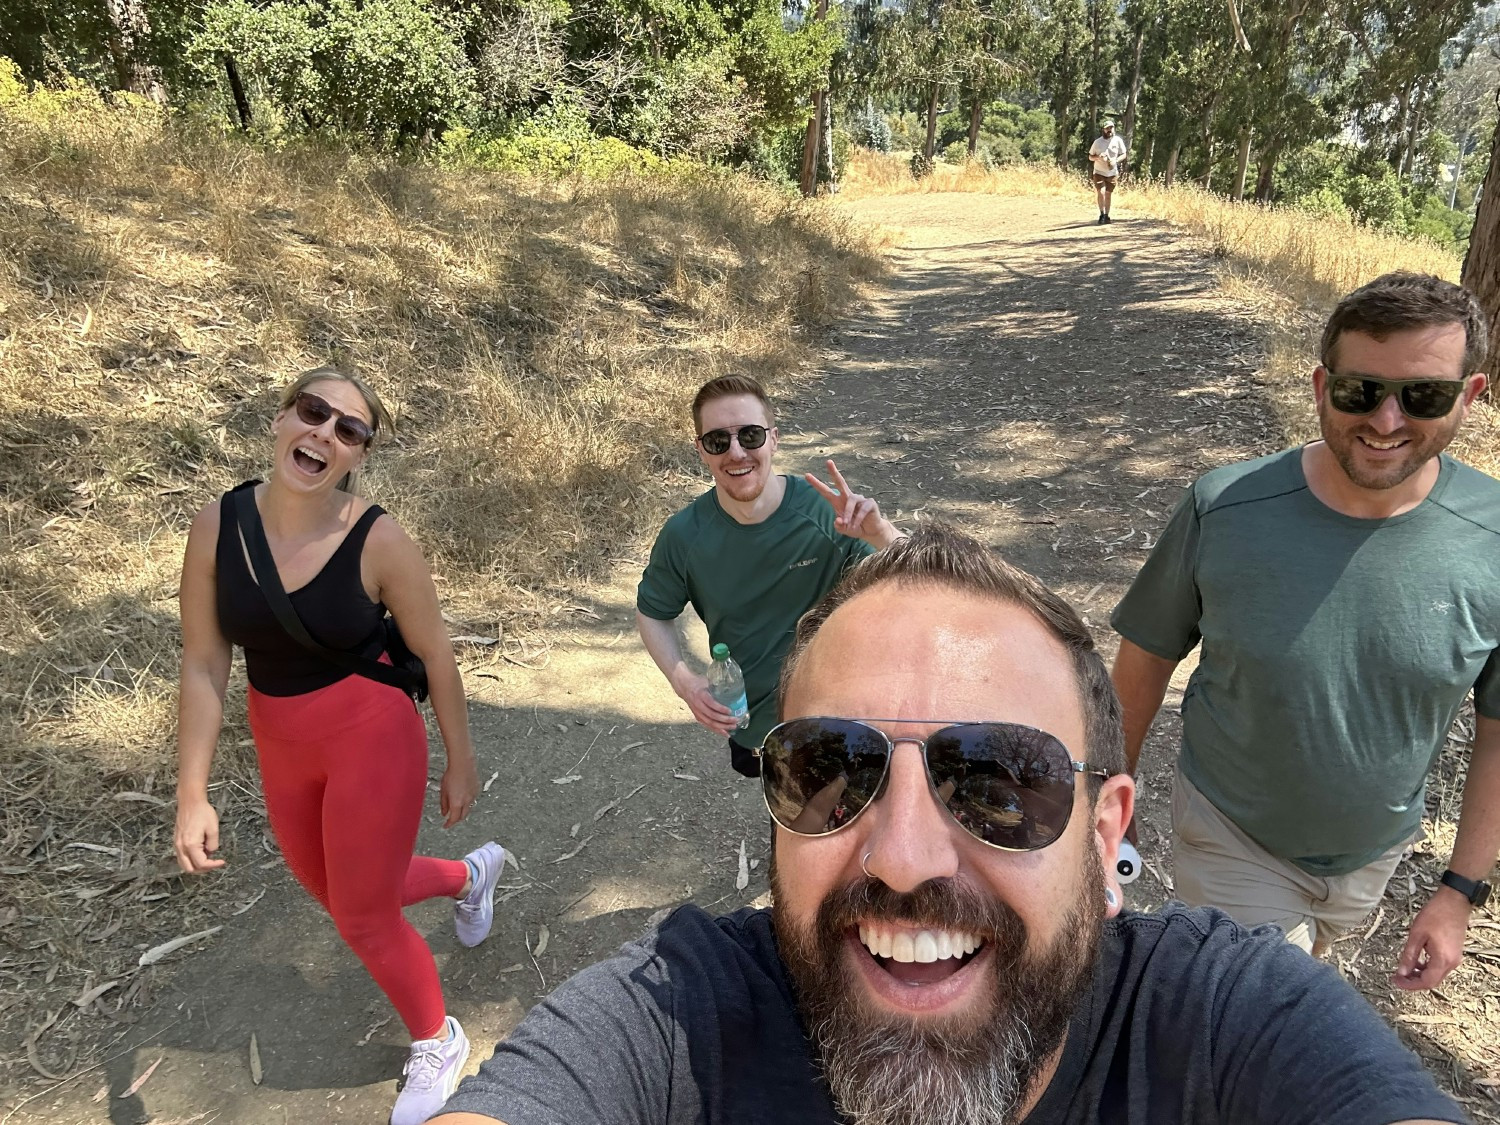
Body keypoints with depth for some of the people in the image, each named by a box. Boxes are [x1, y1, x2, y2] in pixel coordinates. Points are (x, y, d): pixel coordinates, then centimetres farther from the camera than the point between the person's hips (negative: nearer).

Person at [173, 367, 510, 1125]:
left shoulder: (378, 541, -22)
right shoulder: (217, 527, -11)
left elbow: (435, 657, -10)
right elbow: (203, 665, -5)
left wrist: (461, 765, -1)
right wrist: (193, 792, -6)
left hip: (374, 738, -5)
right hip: (282, 750, 5)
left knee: (364, 920, 9)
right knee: (339, 897, 24)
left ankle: (438, 1044, 41)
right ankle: (470, 875, 55)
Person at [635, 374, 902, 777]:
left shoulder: (828, 511, -22)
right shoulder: (684, 535, -17)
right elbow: (652, 612, 1)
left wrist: (880, 533, -41)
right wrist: (683, 680, -17)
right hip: (749, 728, 2)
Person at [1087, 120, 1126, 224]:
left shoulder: (1118, 140, -3)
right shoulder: (1097, 142, -4)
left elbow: (1123, 154, 2)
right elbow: (1090, 157, 3)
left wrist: (1116, 160, -18)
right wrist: (1098, 157, -18)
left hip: (1112, 173, 1)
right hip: (1099, 172, -1)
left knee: (1108, 194, 8)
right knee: (1101, 193, -15)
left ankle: (1106, 216, 20)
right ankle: (1102, 215, -4)